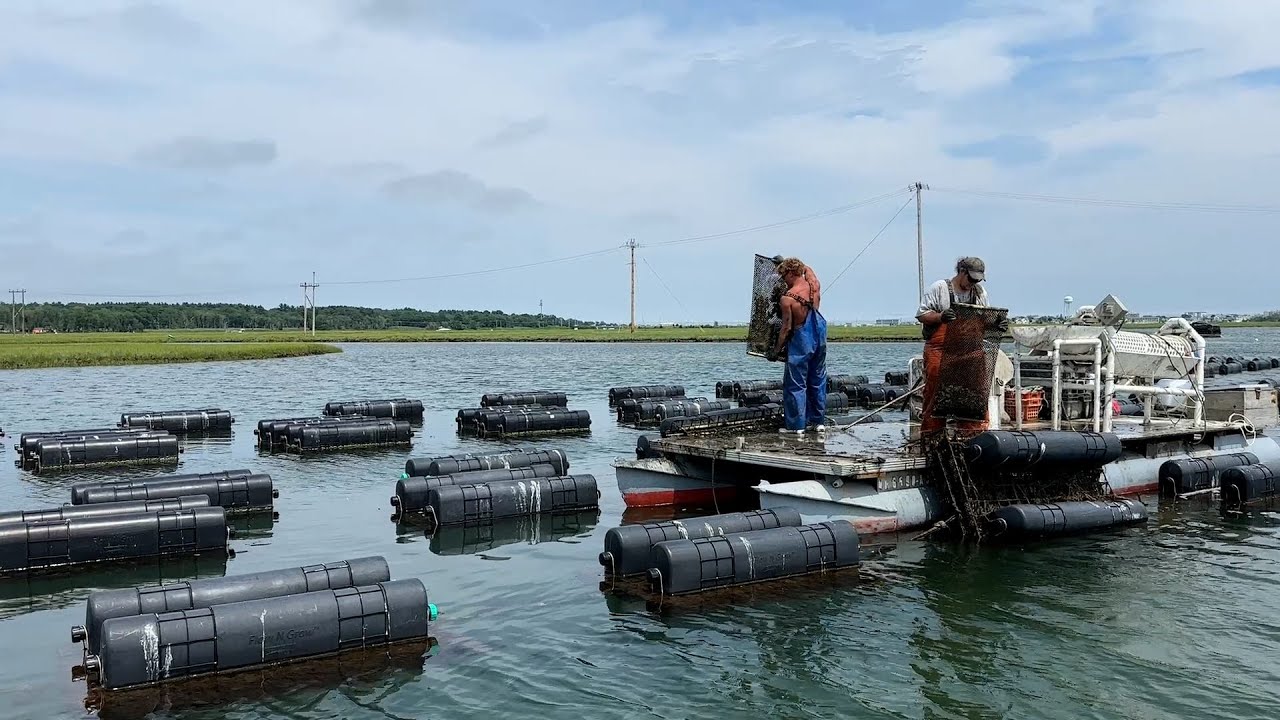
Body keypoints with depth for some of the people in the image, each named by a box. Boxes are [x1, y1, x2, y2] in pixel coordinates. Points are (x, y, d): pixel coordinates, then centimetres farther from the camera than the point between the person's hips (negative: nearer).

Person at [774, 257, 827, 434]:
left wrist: (777, 349, -3)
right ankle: (818, 420, 23)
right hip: (819, 337, 6)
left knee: (796, 384, 4)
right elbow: (807, 269, 21)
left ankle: (796, 425, 7)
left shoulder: (787, 298, -20)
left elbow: (787, 328, -15)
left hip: (801, 340, -6)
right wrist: (786, 262, 30)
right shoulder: (813, 283, -4)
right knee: (818, 380, 15)